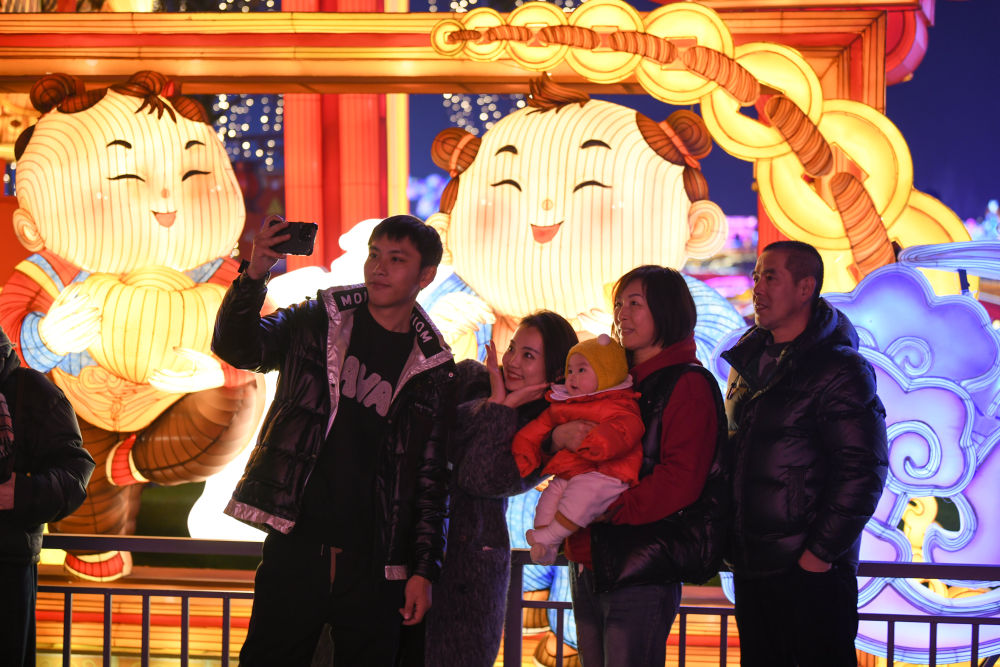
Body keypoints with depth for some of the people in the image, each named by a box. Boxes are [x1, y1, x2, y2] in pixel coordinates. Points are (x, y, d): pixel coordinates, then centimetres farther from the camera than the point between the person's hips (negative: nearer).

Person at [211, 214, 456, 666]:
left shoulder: (433, 370, 6)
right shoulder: (318, 321, 6)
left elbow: (430, 477, 7)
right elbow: (237, 347, -7)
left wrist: (424, 570, 2)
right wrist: (254, 277, -25)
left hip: (371, 563, 1)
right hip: (294, 548, -1)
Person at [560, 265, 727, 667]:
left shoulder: (689, 385, -6)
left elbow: (680, 480, -17)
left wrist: (608, 510, -20)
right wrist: (558, 438, -7)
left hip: (641, 570, -7)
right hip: (588, 565, 7)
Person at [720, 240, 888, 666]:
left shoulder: (839, 369, -11)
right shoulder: (748, 362, 13)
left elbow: (862, 471, -16)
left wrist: (820, 554, -17)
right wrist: (732, 542, 13)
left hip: (811, 571, -7)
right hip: (750, 567, 7)